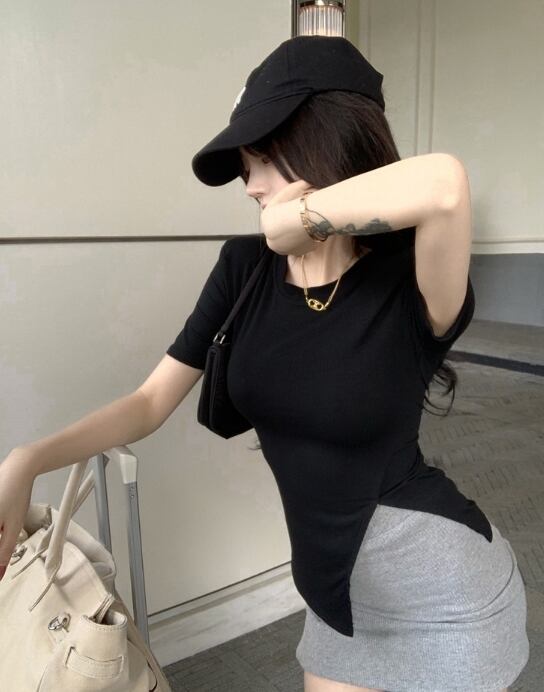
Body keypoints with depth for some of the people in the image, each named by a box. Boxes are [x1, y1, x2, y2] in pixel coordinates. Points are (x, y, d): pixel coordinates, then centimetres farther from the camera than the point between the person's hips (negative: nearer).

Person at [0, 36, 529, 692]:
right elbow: (151, 402, -6)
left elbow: (442, 184, -47)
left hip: (442, 591, -3)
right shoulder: (245, 267, -9)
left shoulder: (409, 284, -22)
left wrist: (297, 217, -31)